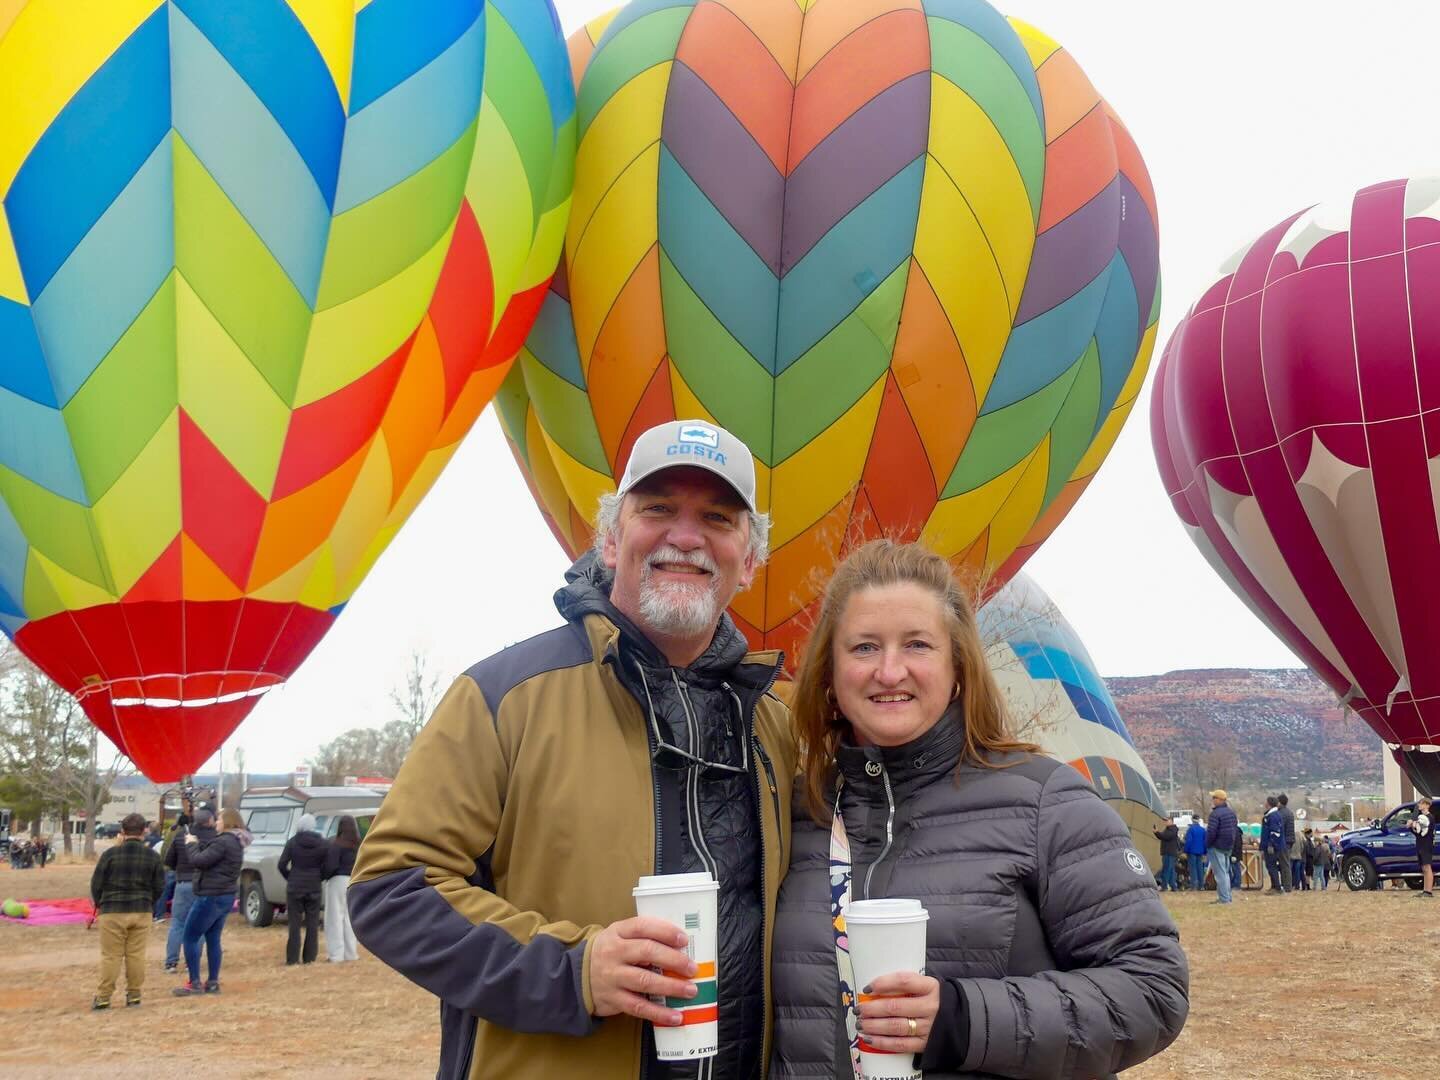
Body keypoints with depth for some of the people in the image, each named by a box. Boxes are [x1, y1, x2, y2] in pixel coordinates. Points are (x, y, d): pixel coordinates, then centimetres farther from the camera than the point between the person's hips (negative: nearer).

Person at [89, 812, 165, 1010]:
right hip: (141, 912, 2)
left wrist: (100, 904, 16)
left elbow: (96, 883, -2)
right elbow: (159, 887, 4)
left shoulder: (110, 854, -8)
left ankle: (103, 997, 6)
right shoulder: (152, 856, -1)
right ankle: (134, 994, 12)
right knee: (136, 955, 8)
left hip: (112, 912, -2)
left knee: (110, 956, 3)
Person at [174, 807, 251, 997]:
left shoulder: (223, 842, -20)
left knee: (190, 937, -1)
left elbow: (198, 861, -21)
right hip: (225, 896, 10)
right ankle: (212, 983, 15)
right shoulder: (235, 842, 12)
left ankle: (194, 983, -2)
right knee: (213, 939, 14)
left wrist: (192, 844, -6)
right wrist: (198, 843, 6)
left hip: (211, 897, -10)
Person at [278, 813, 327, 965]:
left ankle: (292, 958, 2)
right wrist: (318, 878, 9)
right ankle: (309, 957, 7)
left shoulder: (292, 842, -6)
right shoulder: (322, 843, -3)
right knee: (312, 924, 8)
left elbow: (281, 865, -6)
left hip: (295, 887, -1)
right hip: (314, 888, 1)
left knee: (294, 923, 4)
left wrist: (290, 878, 9)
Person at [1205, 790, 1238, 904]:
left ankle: (1223, 898, -7)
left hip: (1217, 847, -8)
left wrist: (1207, 845, -8)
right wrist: (1231, 842, 17)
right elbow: (1235, 828, 15)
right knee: (1226, 872, 18)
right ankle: (1227, 897, 20)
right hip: (1229, 847, 8)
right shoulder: (1231, 812, 10)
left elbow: (1211, 832, -22)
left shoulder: (1215, 814, -18)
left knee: (1220, 873, -5)